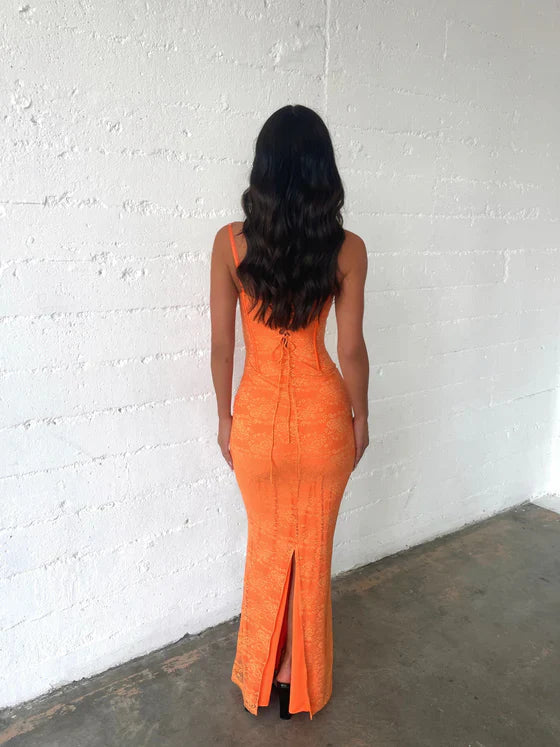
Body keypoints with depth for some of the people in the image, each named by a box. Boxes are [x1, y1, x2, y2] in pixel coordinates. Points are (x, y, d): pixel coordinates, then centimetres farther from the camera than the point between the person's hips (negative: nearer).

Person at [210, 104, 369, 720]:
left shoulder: (231, 242, -10)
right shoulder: (347, 249, -10)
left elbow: (222, 344, -6)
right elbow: (351, 351, -7)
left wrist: (224, 417, 8)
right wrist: (359, 418, 8)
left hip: (258, 414, 1)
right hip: (322, 414, 0)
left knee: (267, 545, 22)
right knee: (311, 549, 18)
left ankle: (261, 674, 40)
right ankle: (298, 679, 37)